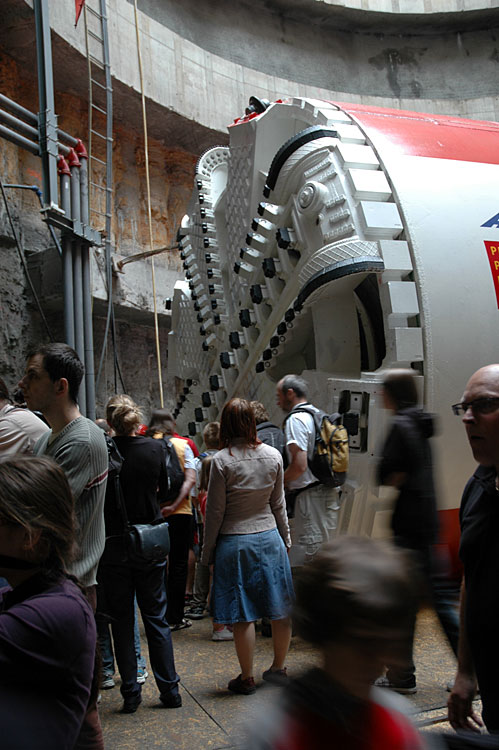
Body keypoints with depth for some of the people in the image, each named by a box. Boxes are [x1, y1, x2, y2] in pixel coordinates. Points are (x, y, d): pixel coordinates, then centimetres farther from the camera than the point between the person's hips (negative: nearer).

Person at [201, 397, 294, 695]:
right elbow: (279, 504, 6)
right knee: (281, 608, 17)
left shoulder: (222, 460, -13)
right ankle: (278, 668, 31)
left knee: (243, 615, 7)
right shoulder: (273, 455, -3)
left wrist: (207, 552, 2)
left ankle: (247, 678, 19)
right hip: (269, 537, 3)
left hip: (234, 543, -3)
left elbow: (215, 510, -9)